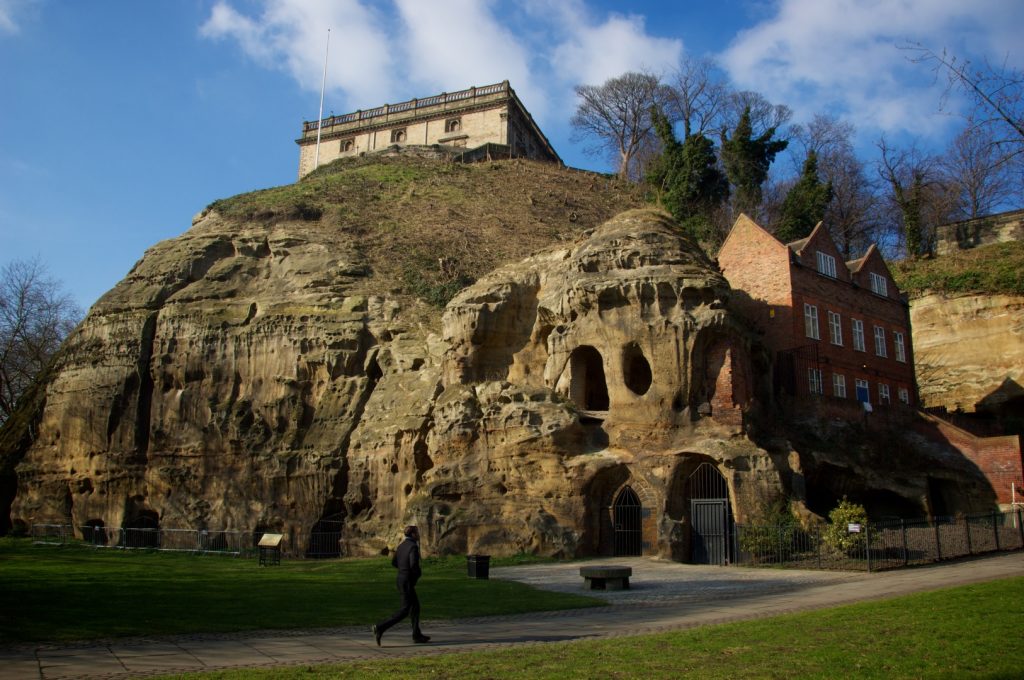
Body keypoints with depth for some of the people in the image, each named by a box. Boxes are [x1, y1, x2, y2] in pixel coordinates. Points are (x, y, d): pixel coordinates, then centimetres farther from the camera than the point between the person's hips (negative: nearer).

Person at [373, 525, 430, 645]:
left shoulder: (402, 545, 10)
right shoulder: (413, 546, -17)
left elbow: (394, 563, 15)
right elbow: (414, 564, -27)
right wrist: (419, 573, -6)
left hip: (401, 579, 9)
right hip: (408, 582, -9)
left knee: (415, 606, 15)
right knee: (404, 610, -5)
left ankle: (417, 635, 18)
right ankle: (381, 627, -12)